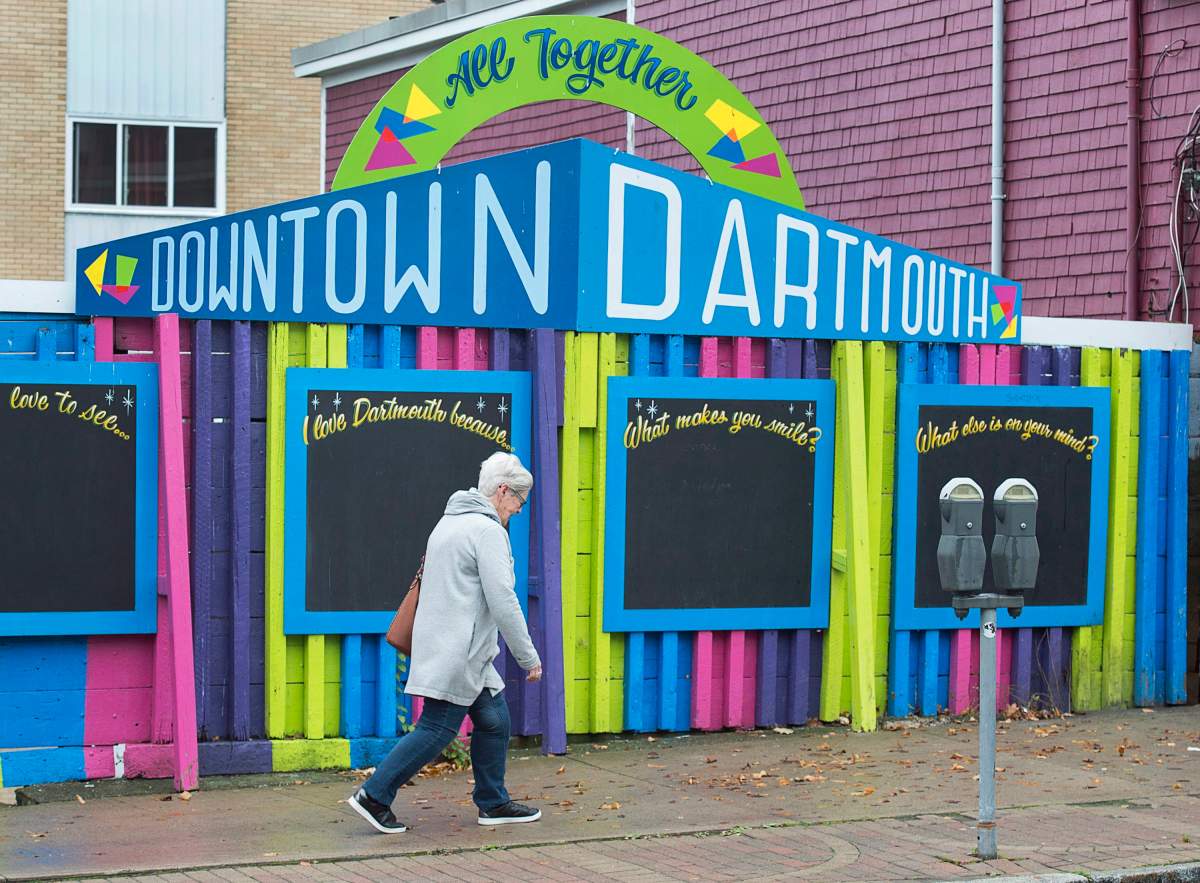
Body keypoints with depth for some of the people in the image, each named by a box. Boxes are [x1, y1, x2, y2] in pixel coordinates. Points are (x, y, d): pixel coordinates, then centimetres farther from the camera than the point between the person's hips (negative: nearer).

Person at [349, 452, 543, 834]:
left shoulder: (449, 522, 18)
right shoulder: (488, 530, -14)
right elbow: (502, 601, -18)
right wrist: (529, 657, -12)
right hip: (457, 653, -10)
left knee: (494, 720, 14)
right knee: (438, 728, -6)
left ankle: (493, 804, 20)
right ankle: (375, 794, -4)